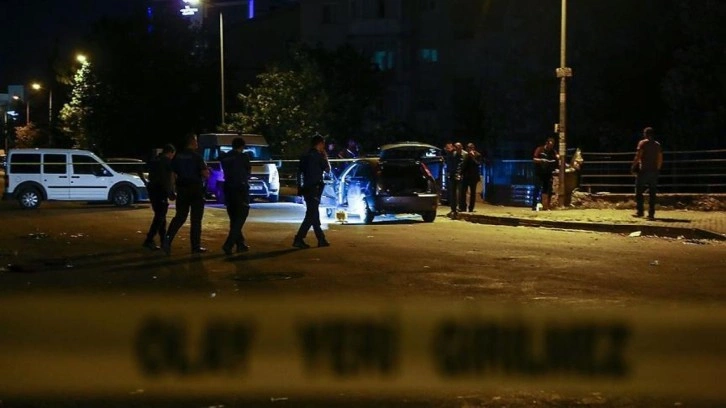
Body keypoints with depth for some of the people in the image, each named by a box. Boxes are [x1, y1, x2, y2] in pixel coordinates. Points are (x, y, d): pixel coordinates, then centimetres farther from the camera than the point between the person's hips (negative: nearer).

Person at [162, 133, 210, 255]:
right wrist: (205, 169, 7)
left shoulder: (178, 156, 5)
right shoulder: (196, 156, -10)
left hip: (182, 189, 4)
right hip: (196, 189, -4)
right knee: (196, 219, 4)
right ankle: (195, 246, 6)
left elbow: (172, 173, 6)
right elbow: (206, 174, -13)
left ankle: (168, 238, -10)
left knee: (179, 217, 11)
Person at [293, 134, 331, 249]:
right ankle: (298, 239, -16)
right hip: (315, 188, -8)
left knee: (314, 214, 14)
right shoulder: (318, 156, -10)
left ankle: (321, 239, 22)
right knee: (311, 215, -8)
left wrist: (300, 187, 16)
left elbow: (299, 172, 12)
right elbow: (327, 169, -1)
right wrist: (325, 156, 8)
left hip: (306, 188, 8)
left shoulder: (305, 156, 12)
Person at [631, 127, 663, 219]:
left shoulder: (643, 143, -4)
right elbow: (660, 160, 11)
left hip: (643, 170, -5)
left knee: (639, 191, 5)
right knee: (652, 193, 5)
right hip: (654, 171, 5)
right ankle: (651, 213, 3)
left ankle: (640, 211, 1)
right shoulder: (657, 145, 12)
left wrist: (633, 167, -2)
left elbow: (638, 157, -11)